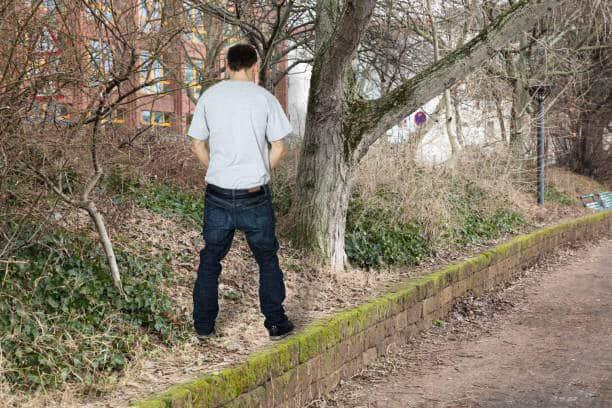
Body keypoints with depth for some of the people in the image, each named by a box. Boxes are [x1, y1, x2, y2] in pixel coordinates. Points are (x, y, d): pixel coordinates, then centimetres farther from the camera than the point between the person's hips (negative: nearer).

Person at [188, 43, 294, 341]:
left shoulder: (209, 96, 2)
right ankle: (276, 324, 18)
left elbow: (197, 145, 5)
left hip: (217, 193, 2)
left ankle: (203, 325, 19)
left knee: (210, 260, 13)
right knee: (267, 259, 12)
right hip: (254, 195, -2)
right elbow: (278, 148, -4)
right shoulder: (264, 98, -4)